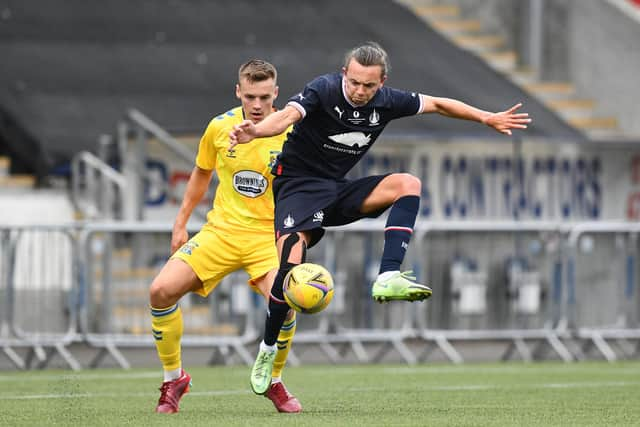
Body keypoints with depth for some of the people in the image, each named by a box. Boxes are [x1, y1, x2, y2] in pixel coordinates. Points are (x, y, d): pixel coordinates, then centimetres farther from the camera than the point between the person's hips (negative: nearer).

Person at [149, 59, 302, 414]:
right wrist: (181, 222, 17)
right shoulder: (220, 127, -2)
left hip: (268, 236, -2)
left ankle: (274, 383, 2)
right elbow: (201, 174, 16)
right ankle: (173, 379, 7)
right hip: (221, 231, 2)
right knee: (161, 290, -14)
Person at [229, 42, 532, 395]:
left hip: (338, 189, 5)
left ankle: (388, 279, -25)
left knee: (408, 184, -16)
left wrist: (488, 118, 10)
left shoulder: (386, 101, -3)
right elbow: (288, 114, -39)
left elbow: (437, 104, 13)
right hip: (298, 185, -5)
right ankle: (267, 352, -2)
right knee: (291, 266, -22)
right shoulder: (324, 90, -20)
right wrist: (255, 131, -59)